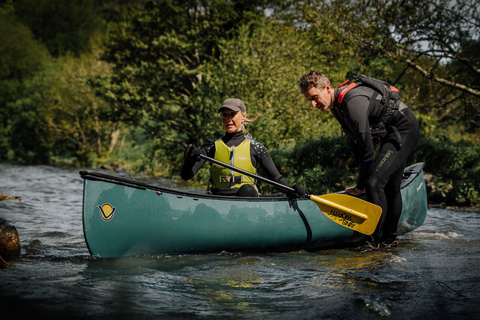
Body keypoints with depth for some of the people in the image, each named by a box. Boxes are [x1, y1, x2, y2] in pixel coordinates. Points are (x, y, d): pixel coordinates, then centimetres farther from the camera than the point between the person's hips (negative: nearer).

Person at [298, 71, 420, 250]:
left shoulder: (353, 102, -29)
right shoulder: (337, 106, 2)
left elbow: (367, 149, -26)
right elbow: (355, 143, 12)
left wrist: (360, 186, -15)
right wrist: (362, 180, 12)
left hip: (404, 130, -10)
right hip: (392, 134, 10)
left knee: (374, 183, -20)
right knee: (390, 186, 17)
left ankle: (374, 241, -12)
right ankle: (389, 240, 28)